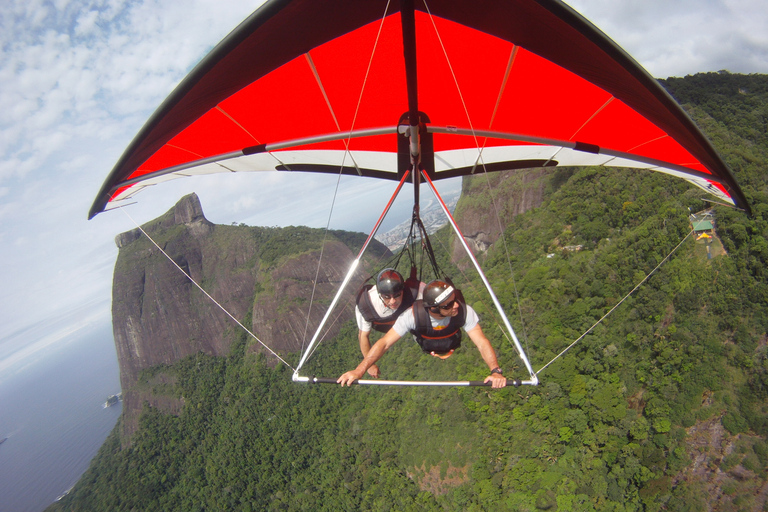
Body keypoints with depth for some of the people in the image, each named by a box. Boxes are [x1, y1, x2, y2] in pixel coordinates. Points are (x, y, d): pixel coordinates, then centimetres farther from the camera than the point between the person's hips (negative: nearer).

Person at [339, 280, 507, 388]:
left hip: (453, 348, 2)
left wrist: (495, 371, -59)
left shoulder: (463, 311, -40)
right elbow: (384, 343, -45)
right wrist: (359, 370, -54)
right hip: (423, 352, -1)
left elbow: (482, 342, -41)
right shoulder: (414, 315, -44)